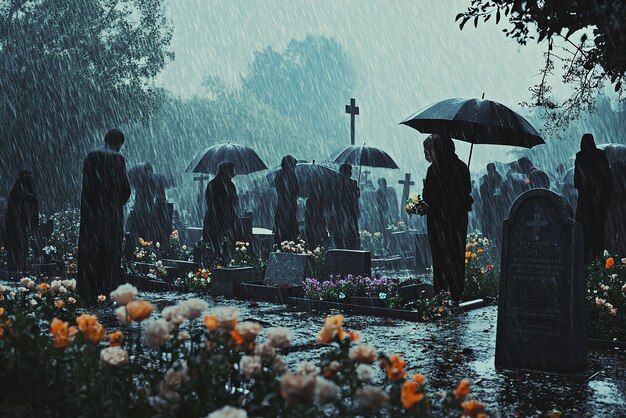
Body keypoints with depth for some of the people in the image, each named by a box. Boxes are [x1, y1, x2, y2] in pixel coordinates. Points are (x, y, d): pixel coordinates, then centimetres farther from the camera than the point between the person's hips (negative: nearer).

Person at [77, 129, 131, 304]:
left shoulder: (90, 157, 6)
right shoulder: (117, 158, -7)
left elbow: (87, 185, 8)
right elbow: (125, 188, -7)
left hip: (91, 212, 4)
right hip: (112, 213, -4)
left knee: (90, 252, 8)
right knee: (111, 253, 4)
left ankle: (88, 295, 9)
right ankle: (107, 292, 3)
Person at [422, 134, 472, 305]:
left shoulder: (434, 169, -13)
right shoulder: (462, 167, 1)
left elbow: (427, 196, -12)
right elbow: (467, 191, 7)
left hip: (438, 217, -4)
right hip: (459, 217, 4)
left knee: (440, 256, 3)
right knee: (457, 255, 10)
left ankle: (440, 294, 2)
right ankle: (456, 295, 12)